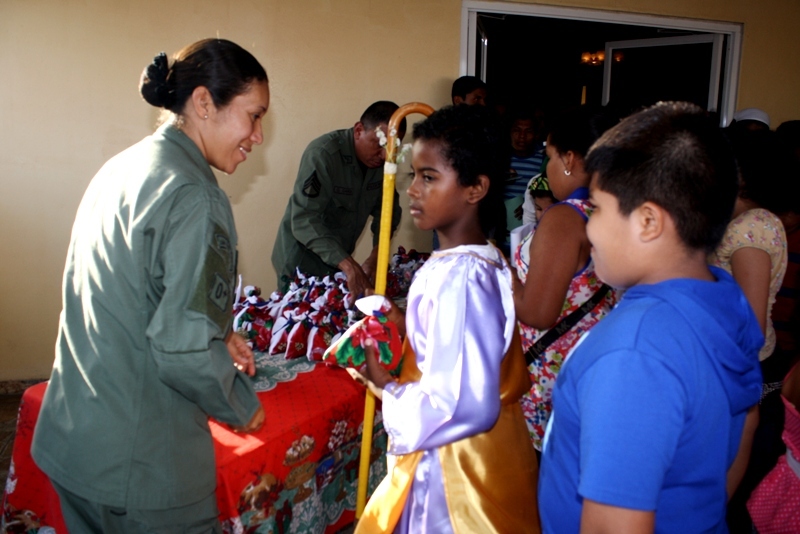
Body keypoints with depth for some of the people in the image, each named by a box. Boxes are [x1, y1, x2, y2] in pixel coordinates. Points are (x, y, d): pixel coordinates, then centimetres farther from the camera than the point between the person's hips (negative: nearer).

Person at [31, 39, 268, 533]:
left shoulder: (121, 168, 6)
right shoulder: (193, 199, -21)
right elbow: (185, 352, -25)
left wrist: (218, 334, 12)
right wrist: (242, 406, -7)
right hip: (140, 465, -8)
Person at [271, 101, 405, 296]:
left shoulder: (382, 159, -6)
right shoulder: (322, 154, -24)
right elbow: (304, 220, -30)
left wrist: (376, 256, -17)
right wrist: (348, 265, -39)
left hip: (338, 263, 6)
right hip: (301, 265, -5)